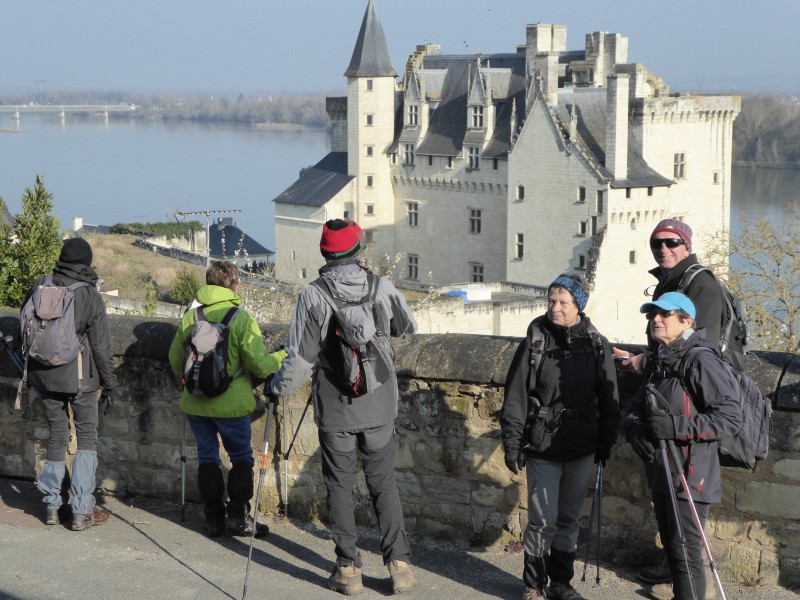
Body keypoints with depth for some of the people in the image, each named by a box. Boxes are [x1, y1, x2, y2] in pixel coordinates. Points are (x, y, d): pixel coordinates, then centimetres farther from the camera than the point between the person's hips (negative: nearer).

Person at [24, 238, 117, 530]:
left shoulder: (39, 288, 0)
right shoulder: (90, 296, -11)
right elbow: (101, 346, -8)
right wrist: (109, 384, 2)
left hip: (44, 375, 4)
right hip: (78, 377, -4)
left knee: (57, 436, 15)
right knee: (87, 438, 5)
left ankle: (53, 505, 18)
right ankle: (82, 510, -1)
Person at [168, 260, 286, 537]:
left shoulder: (190, 318, 0)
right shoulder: (242, 319, -13)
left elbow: (175, 361, 8)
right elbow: (259, 364, -13)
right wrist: (282, 357, 6)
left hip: (196, 403, 4)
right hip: (231, 404, -3)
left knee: (207, 457, 13)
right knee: (241, 458, 11)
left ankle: (214, 519, 15)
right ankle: (238, 516, 7)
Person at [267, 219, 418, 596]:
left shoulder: (313, 296, -12)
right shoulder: (382, 287, -5)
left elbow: (300, 358, -11)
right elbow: (409, 328, 12)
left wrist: (277, 387, 6)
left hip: (335, 409, -2)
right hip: (379, 407, 2)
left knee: (339, 486, 9)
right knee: (383, 483, 13)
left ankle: (349, 569, 11)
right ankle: (399, 563, 9)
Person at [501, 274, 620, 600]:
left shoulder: (597, 345, 1)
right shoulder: (534, 343, -4)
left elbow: (609, 398, 7)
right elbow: (515, 396, -3)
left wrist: (606, 442, 5)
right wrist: (512, 444, -6)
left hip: (581, 448, 2)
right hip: (542, 447, -2)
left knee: (570, 518, 11)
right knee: (543, 520, -3)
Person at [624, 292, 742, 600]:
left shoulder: (701, 361, -14)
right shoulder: (659, 362, 13)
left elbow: (730, 418, -19)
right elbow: (636, 409, 15)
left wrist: (677, 426, -26)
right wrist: (635, 428, -8)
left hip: (690, 473, -9)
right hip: (661, 471, 9)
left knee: (685, 551, -7)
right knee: (671, 547, 18)